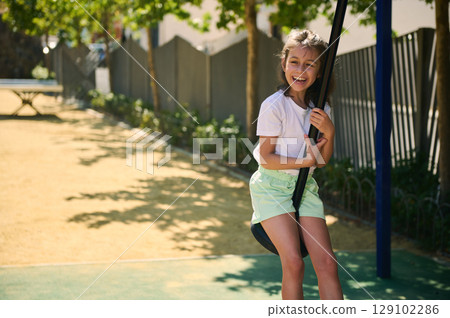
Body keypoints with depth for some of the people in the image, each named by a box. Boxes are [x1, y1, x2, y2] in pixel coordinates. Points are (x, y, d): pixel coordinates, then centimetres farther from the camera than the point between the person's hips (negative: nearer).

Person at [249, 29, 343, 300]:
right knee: (293, 263, -15)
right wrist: (306, 161, -17)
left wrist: (329, 132, -9)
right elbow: (266, 158, -12)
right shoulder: (274, 106, -13)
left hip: (305, 186, 5)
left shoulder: (320, 109, 3)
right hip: (272, 186, -5)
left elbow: (322, 161, 8)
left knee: (327, 264, -6)